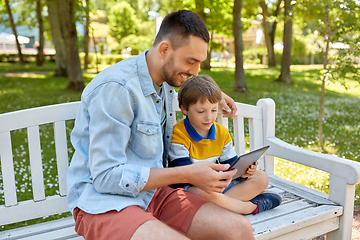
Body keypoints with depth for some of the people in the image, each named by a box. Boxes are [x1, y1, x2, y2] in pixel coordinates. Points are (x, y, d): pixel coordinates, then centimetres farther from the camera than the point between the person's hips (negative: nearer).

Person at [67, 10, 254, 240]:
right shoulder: (115, 88, -19)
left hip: (153, 193, 8)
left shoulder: (163, 81, 8)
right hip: (103, 202, -7)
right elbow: (106, 177, -21)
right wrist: (188, 175, -22)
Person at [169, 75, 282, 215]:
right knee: (204, 192, -41)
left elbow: (230, 163, 9)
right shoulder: (178, 135, -16)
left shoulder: (222, 133, 5)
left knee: (261, 178, -2)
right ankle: (252, 206, -17)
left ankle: (226, 201, -23)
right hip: (191, 187, -6)